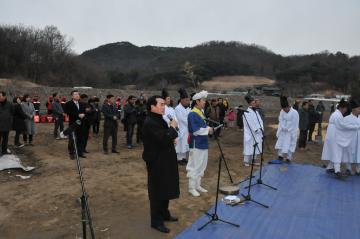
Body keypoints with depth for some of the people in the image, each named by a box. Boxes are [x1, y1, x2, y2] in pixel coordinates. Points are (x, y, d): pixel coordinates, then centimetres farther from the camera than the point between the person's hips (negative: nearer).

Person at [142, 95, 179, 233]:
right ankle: (156, 221, 17)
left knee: (165, 188, 20)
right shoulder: (150, 123, -22)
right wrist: (173, 127, -16)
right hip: (156, 161, -10)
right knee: (157, 191, 2)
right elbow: (163, 139, -31)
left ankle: (164, 214, 37)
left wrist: (172, 138, 1)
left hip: (164, 160, 10)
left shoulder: (159, 119, 11)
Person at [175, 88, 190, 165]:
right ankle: (179, 159, 11)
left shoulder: (187, 108, 9)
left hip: (187, 129, 7)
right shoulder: (177, 108, -13)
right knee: (181, 144, 0)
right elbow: (183, 119, -17)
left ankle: (184, 157, 23)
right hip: (181, 129, -7)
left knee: (186, 144, 12)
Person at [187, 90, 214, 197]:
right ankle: (192, 188, 12)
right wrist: (208, 130, -14)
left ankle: (198, 185, 27)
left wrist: (209, 128, -2)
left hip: (203, 143, 9)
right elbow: (195, 131, -22)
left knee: (202, 166, 15)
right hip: (196, 144, -9)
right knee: (194, 166, 0)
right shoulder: (192, 114, -17)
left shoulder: (201, 112, 10)